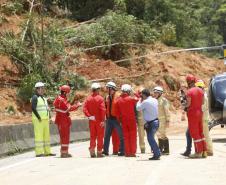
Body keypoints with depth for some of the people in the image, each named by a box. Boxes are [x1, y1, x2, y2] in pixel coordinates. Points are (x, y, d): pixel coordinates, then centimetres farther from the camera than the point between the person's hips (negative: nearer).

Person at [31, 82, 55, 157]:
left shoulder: (43, 98, 19)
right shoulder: (35, 97, -7)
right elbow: (33, 108, -17)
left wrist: (48, 118, 14)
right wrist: (38, 117, -20)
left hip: (45, 119, 9)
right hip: (39, 120, -9)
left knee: (46, 135, 10)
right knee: (39, 135, -10)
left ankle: (47, 151, 15)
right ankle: (39, 152, -11)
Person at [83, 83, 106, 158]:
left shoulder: (88, 98, 5)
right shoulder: (100, 98, -11)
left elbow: (84, 109, -6)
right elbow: (103, 110, -19)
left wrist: (89, 116, -9)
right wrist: (103, 120, -17)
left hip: (91, 120, 4)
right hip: (99, 120, -4)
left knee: (92, 136, 11)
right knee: (100, 137, 5)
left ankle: (92, 152, 4)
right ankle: (99, 152, 5)